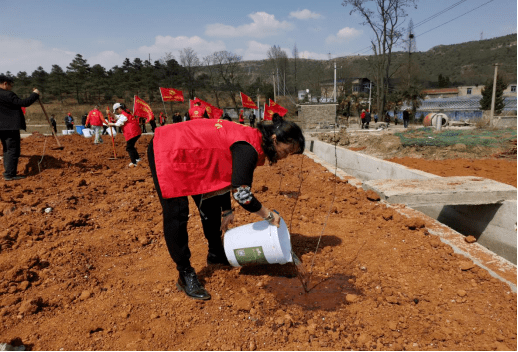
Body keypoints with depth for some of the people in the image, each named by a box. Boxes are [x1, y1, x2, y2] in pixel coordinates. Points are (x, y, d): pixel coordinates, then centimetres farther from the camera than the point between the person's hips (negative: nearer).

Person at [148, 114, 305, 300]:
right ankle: (185, 275, 3)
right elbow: (241, 193, -36)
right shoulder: (248, 148, -29)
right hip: (167, 152, -10)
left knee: (211, 205, 15)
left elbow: (224, 173, 8)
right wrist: (269, 215, -21)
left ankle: (216, 254, 32)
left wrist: (227, 211, 8)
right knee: (176, 214, -11)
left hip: (188, 154, 10)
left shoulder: (251, 138, 0)